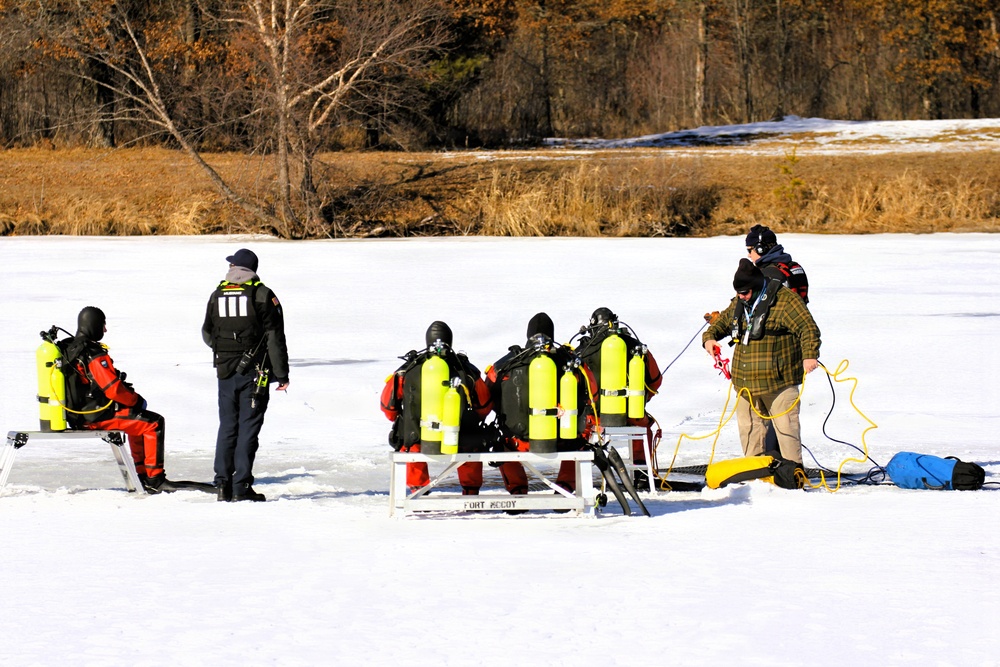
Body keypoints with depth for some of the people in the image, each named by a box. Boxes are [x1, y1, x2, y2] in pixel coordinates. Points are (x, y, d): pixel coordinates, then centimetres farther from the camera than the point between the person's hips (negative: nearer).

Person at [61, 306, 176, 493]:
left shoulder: (67, 348, 7)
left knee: (138, 421, 28)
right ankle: (154, 479, -1)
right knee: (154, 423, -3)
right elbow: (114, 389, -24)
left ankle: (142, 475, 29)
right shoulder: (94, 356, -22)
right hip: (97, 416, -10)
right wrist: (137, 401, -5)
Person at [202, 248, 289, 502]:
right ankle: (241, 487, -4)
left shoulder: (217, 295, 5)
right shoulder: (263, 295, -6)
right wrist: (281, 374, -5)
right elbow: (275, 338, -9)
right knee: (248, 428, -2)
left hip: (225, 372, 3)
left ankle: (223, 484, 9)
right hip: (254, 372, -3)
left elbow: (207, 335, 15)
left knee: (227, 427, 12)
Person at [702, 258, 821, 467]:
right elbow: (723, 322, 26)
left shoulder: (784, 300, -11)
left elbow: (808, 328, -17)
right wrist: (709, 337, 5)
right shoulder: (739, 303, 12)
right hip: (746, 383, 7)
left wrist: (810, 355, -32)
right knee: (749, 427, 12)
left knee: (785, 427, -6)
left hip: (778, 380, -7)